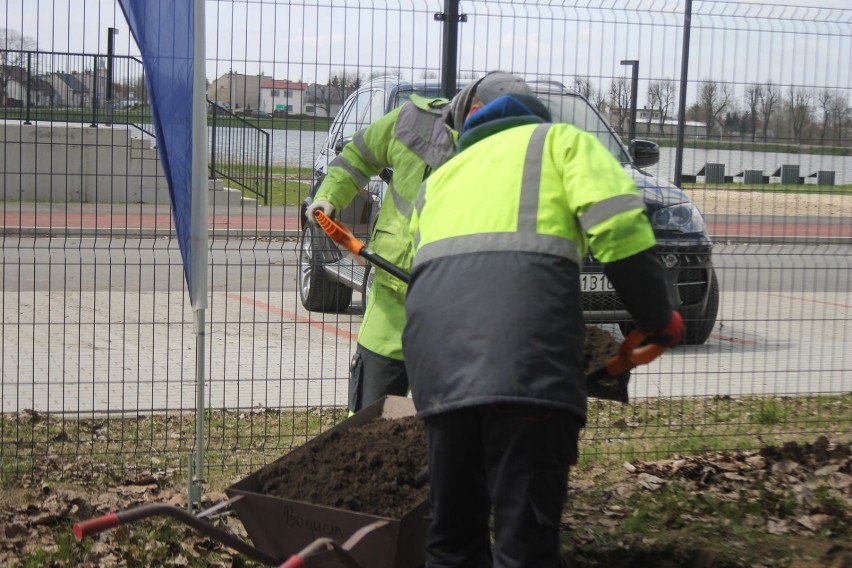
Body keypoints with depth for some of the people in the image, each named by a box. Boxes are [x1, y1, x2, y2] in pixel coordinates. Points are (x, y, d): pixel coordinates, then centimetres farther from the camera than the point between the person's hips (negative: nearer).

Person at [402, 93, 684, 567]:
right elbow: (619, 224, 5)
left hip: (436, 344, 5)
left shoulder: (441, 177, 37)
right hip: (524, 341, -5)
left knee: (453, 527, 14)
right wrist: (658, 319, 13)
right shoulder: (559, 139, 24)